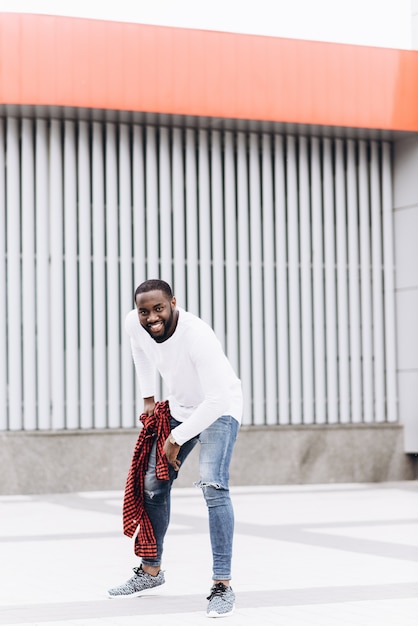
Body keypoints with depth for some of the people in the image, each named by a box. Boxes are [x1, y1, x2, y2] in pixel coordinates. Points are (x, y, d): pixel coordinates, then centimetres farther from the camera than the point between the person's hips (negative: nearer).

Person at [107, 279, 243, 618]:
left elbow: (217, 400, -37)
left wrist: (177, 439, -26)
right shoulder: (135, 324, -16)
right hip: (179, 406, 7)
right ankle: (151, 570, 29)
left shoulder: (197, 335, -36)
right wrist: (149, 397, 10)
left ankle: (223, 586, -22)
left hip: (219, 409, -7)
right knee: (153, 484, 10)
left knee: (213, 485, -24)